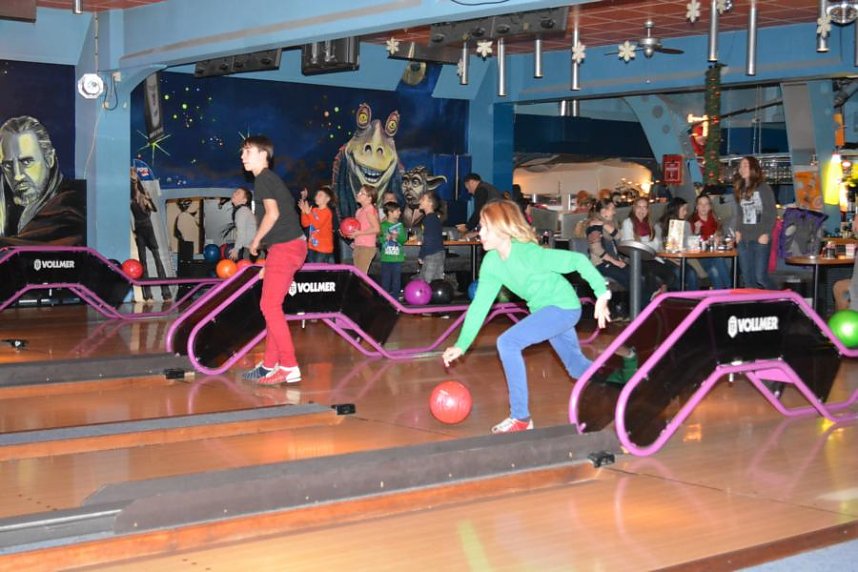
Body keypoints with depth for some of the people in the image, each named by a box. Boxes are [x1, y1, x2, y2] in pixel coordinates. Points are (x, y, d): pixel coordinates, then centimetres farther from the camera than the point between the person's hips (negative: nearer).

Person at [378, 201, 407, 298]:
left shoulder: (400, 225, 7)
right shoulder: (383, 225, 0)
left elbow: (404, 239, 0)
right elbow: (379, 239, -4)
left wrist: (397, 237, -18)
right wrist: (386, 237, -22)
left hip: (397, 258, 2)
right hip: (386, 258, -2)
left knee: (396, 279, 4)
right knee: (385, 279, 3)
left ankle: (395, 298, 11)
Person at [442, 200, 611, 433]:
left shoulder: (528, 254, -29)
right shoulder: (491, 262, -7)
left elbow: (578, 260, -26)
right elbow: (480, 305, -5)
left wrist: (602, 294, -25)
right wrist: (462, 344, -10)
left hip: (563, 307, -8)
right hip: (543, 309, 8)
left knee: (507, 342, -21)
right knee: (578, 367, 21)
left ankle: (521, 418, -12)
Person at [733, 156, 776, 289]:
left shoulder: (763, 187, -2)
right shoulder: (739, 189, 15)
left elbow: (772, 212, -6)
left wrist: (766, 233, -13)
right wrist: (738, 230, 7)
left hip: (760, 239, -6)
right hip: (743, 240, 6)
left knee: (760, 277, -12)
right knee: (747, 279, 4)